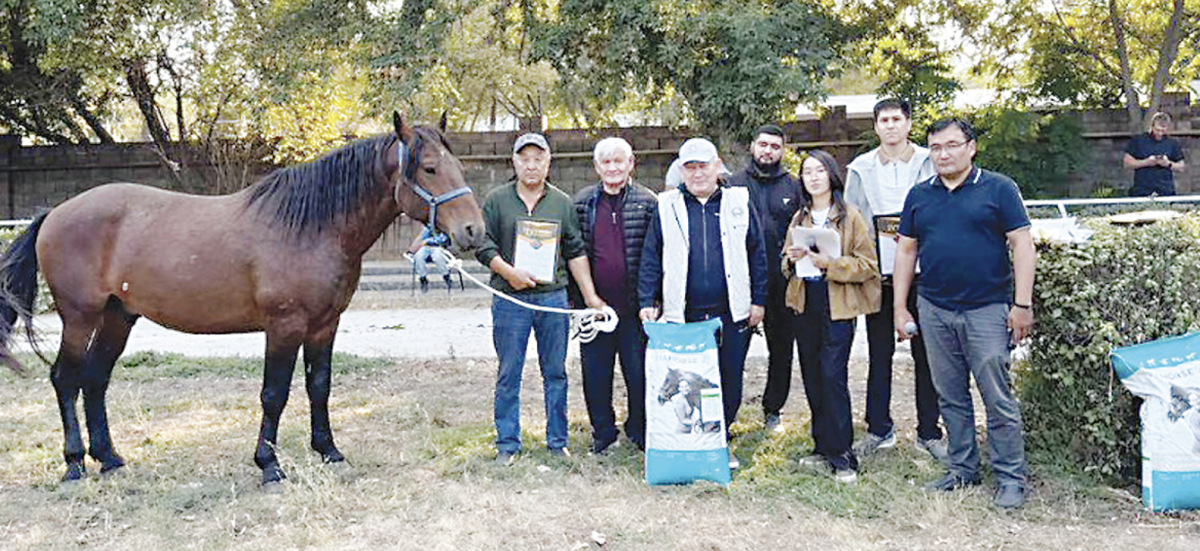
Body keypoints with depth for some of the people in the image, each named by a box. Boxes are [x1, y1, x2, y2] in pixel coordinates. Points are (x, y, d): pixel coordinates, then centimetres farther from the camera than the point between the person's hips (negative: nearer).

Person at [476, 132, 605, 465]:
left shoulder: (563, 204, 11)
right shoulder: (497, 200, 4)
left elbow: (576, 252, 11)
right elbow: (483, 245, 1)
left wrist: (590, 296, 6)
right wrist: (509, 272, -14)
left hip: (553, 297, 2)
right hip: (510, 298, -2)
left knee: (555, 373, 7)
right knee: (509, 375, 4)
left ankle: (558, 441, 18)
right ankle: (507, 444, 14)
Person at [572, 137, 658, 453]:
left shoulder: (647, 202, 2)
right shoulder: (582, 202, 7)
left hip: (634, 305, -2)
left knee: (639, 372, 6)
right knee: (595, 372, 9)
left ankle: (640, 431, 23)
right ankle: (602, 432, 25)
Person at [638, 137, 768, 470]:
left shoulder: (739, 203, 7)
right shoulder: (666, 207, 6)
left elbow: (757, 254, 8)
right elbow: (651, 259, 6)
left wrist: (758, 301, 4)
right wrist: (647, 302, -2)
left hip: (731, 315, 1)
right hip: (681, 316, -1)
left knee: (729, 381, 7)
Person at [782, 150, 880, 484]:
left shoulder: (850, 217, -2)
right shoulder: (799, 218, 14)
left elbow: (868, 264, -5)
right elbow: (785, 265, 21)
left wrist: (831, 263, -18)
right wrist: (791, 259, -2)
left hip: (838, 306, -5)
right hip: (805, 304, 6)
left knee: (832, 376, -11)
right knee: (812, 377, 9)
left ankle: (842, 456, -4)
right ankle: (823, 447, 20)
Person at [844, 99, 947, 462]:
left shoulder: (929, 163, 4)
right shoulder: (860, 169, 8)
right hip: (877, 272, 1)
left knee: (925, 354, 3)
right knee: (879, 354, 6)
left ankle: (928, 432, 13)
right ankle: (879, 429, 17)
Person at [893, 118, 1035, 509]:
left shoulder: (998, 188, 0)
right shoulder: (919, 195, 11)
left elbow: (1022, 245, -3)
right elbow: (906, 251, 14)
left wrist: (1022, 304, -8)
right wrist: (900, 307, 10)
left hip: (987, 309, -4)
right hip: (935, 311, 4)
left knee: (998, 399, -2)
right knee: (950, 397, 11)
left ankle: (1010, 478, 9)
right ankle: (962, 469, 24)